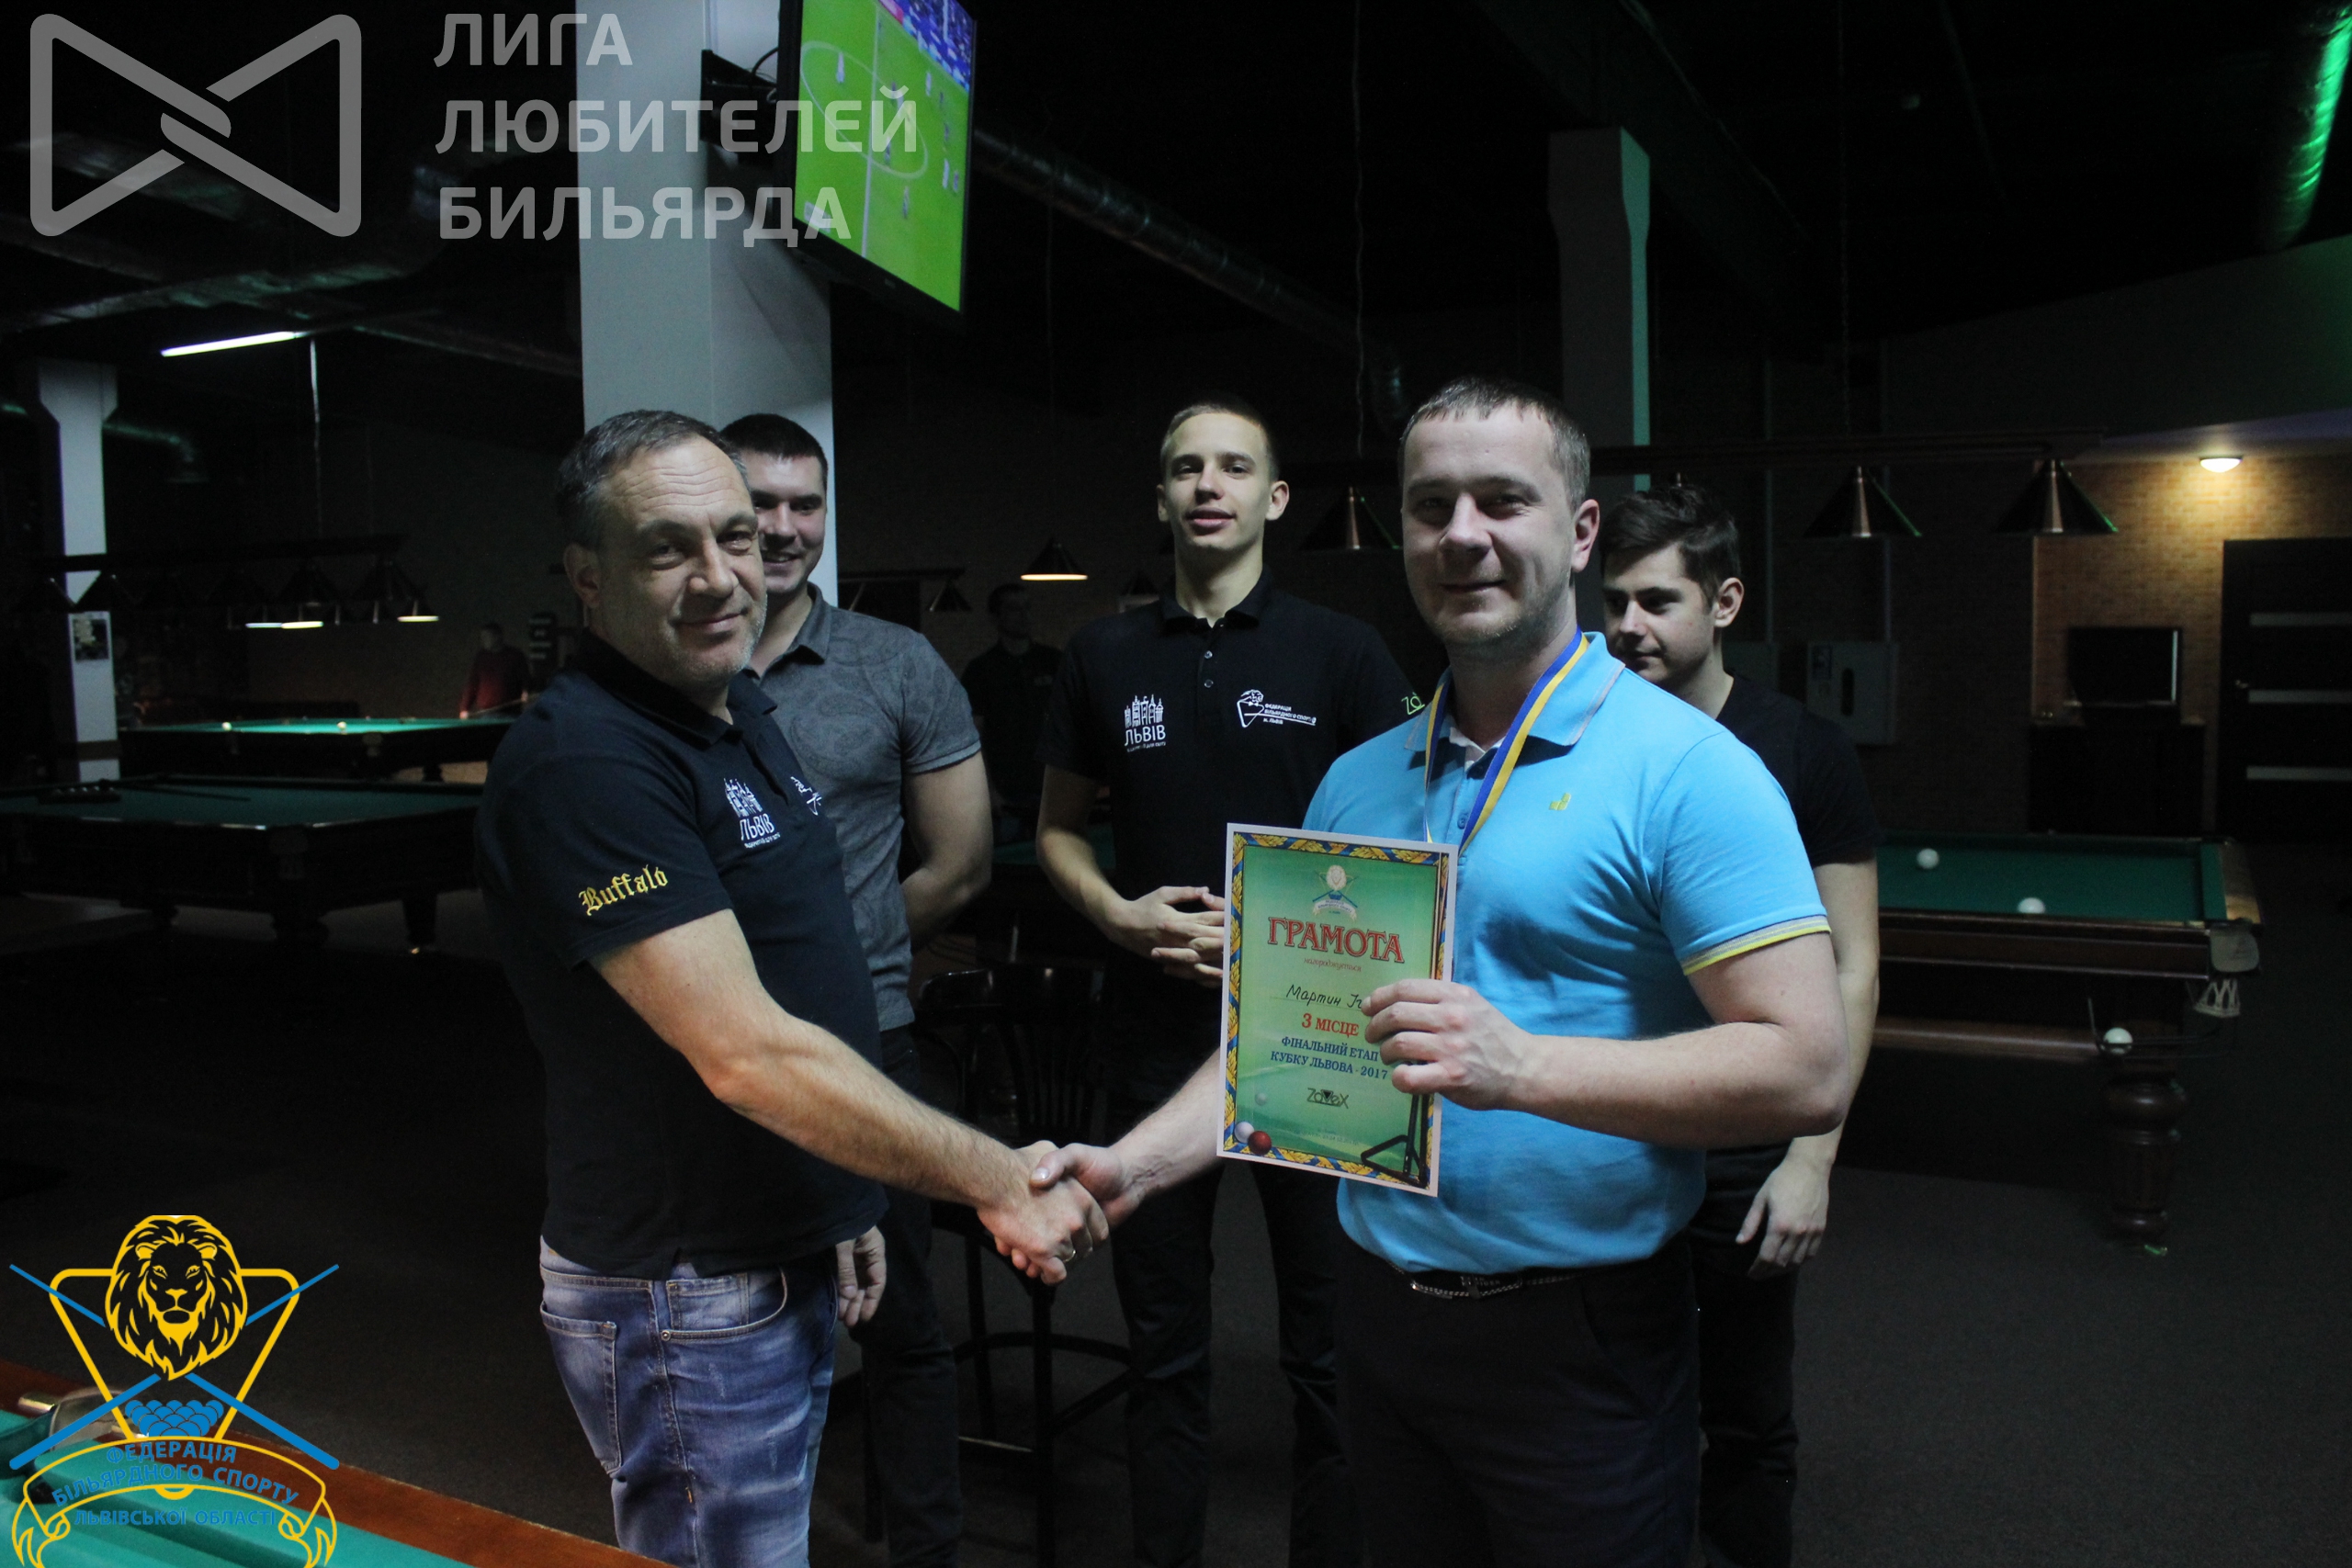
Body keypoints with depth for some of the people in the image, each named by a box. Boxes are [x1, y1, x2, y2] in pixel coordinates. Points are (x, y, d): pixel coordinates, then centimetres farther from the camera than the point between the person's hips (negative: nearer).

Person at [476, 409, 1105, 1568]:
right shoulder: (583, 762, -24)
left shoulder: (742, 711, 6)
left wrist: (837, 1202, 14)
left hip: (784, 1259, 9)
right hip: (685, 1304, -9)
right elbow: (749, 1056, -29)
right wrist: (996, 1180, -24)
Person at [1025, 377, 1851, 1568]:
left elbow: (1804, 1073, -19)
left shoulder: (1683, 770, -13)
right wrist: (1131, 1166, -4)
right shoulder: (1357, 781, 7)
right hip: (1379, 1317, 6)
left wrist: (1522, 1065, -30)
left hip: (1577, 1335, -5)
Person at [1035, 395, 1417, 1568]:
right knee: (1163, 1339, 13)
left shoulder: (1342, 652, 0)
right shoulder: (1103, 656, 8)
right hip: (1156, 1029, 2)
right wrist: (1116, 912, -4)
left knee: (1326, 1339, 8)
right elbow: (1058, 826, 15)